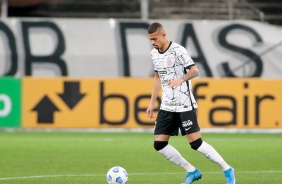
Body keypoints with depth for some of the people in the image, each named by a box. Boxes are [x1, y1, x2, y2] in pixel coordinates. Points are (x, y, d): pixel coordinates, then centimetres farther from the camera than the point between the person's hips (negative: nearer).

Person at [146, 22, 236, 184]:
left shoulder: (178, 50, -14)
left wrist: (181, 79, -32)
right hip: (167, 106, 7)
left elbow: (195, 71, -14)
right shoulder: (154, 54, 8)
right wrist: (152, 102, 18)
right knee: (159, 144, 0)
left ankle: (227, 170, 3)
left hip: (184, 105, -7)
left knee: (195, 143, -11)